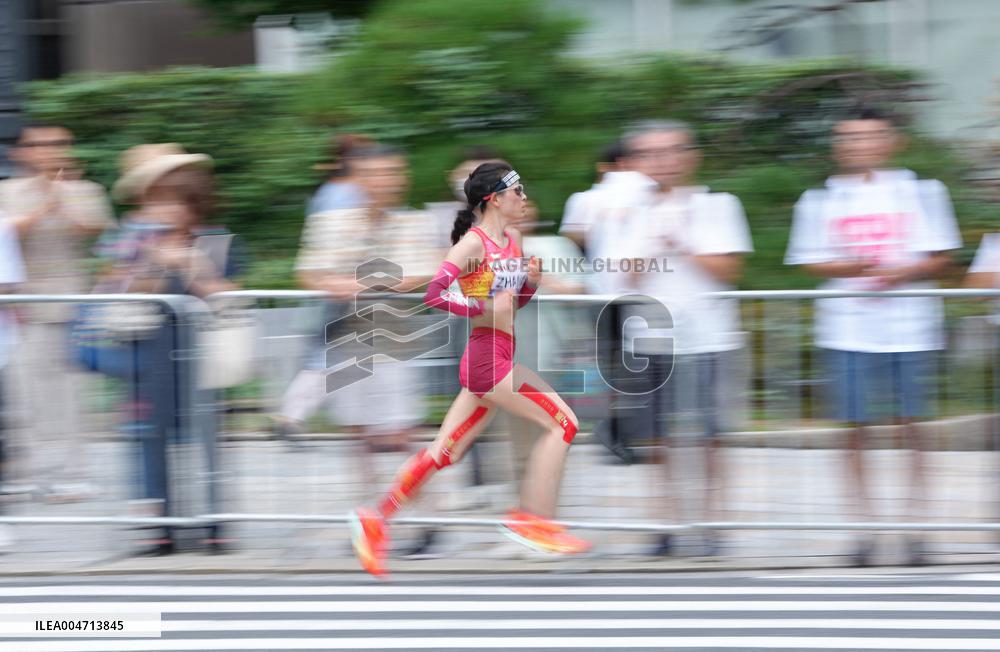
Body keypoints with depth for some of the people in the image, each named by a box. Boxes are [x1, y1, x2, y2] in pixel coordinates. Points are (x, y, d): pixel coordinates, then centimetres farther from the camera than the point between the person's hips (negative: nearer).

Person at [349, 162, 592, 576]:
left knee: (446, 452, 9)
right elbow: (433, 294, -19)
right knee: (562, 423, -10)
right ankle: (532, 519, -6)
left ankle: (375, 520, 13)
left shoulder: (513, 241, 14)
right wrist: (485, 309, -21)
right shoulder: (474, 242, -12)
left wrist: (532, 281, 6)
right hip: (487, 354, -9)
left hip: (499, 358, 9)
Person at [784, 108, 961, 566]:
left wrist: (901, 274, -14)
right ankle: (866, 530, 5)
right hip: (847, 330, 0)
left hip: (909, 326, 0)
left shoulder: (920, 192, 6)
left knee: (911, 425, 0)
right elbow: (810, 262, 4)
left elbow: (940, 258, 4)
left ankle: (915, 528, 6)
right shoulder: (821, 200, 7)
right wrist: (848, 268, -15)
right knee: (854, 429, -2)